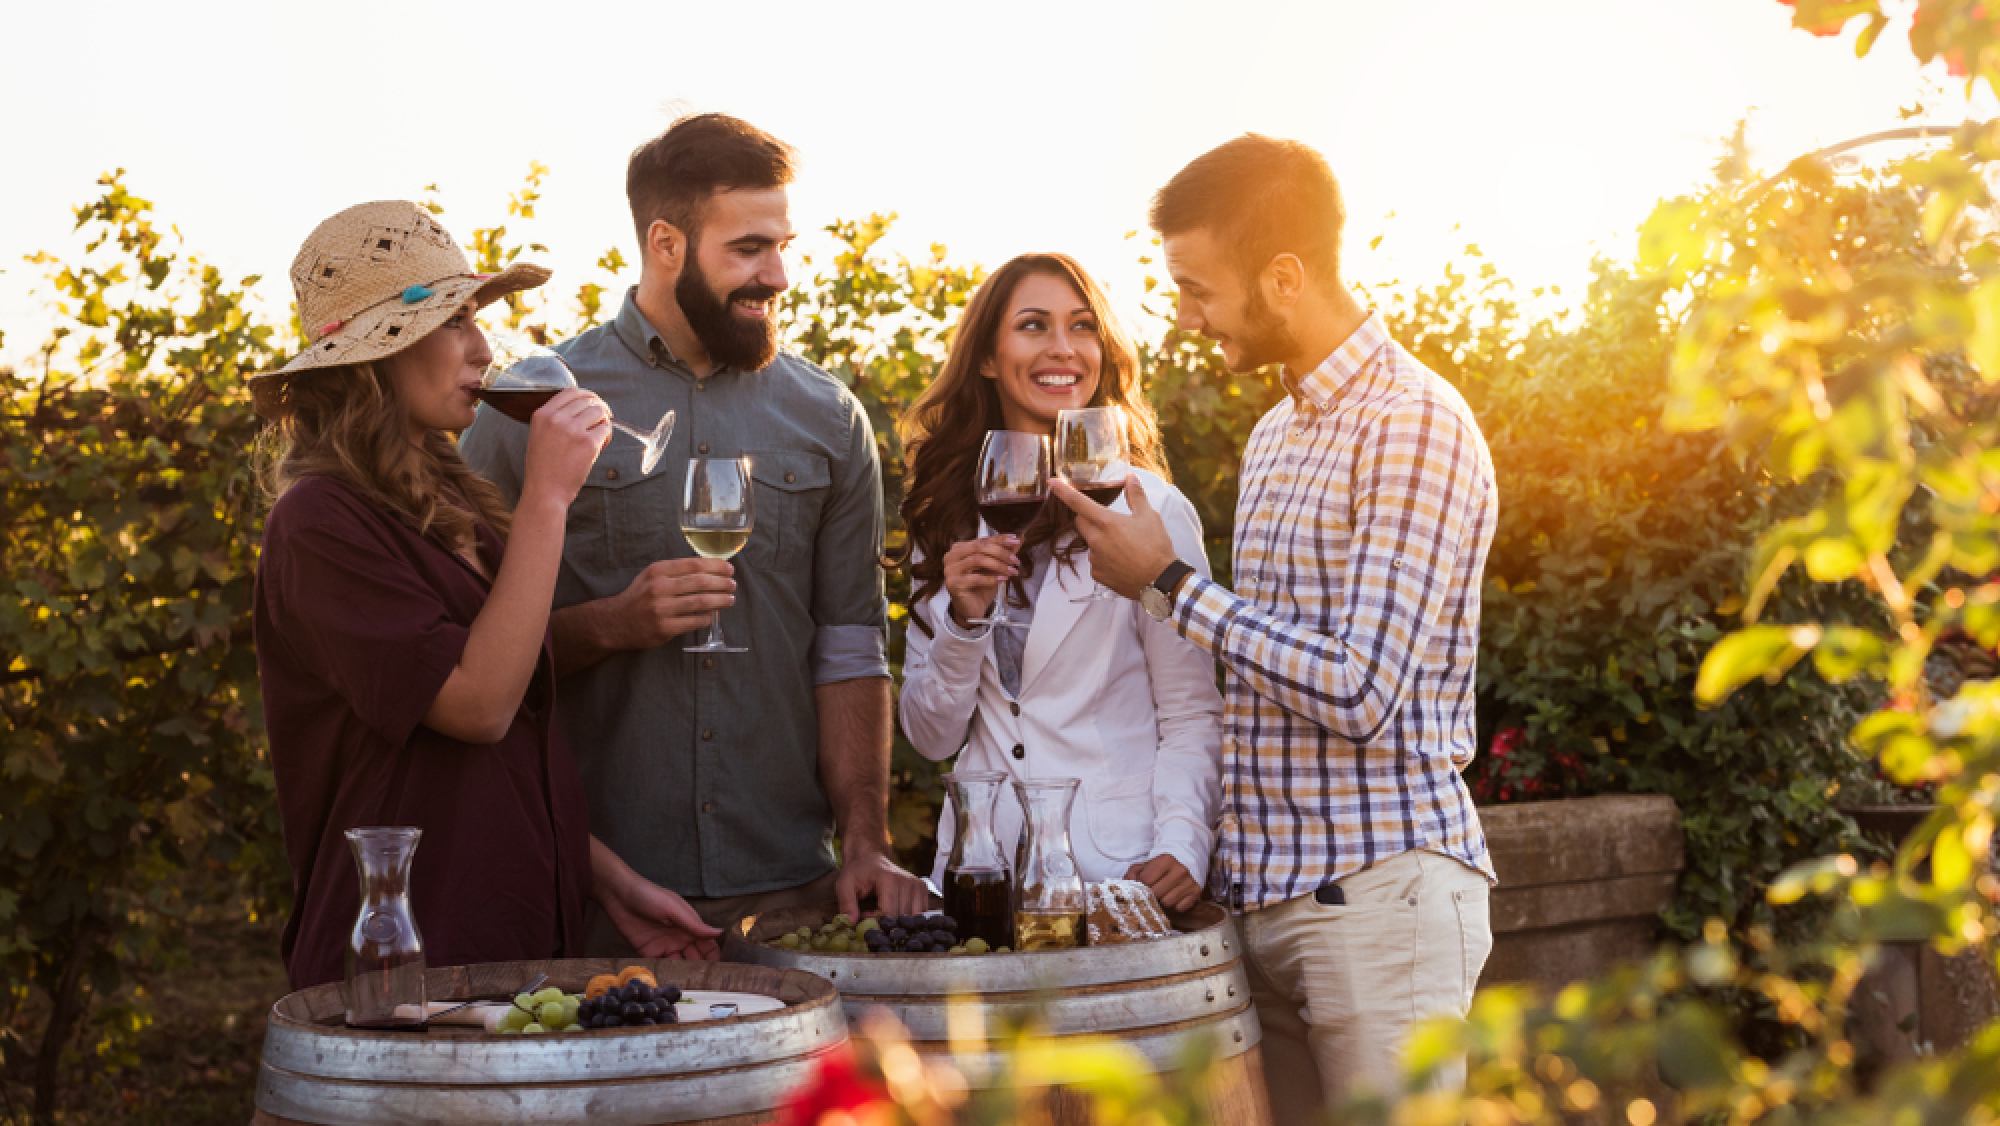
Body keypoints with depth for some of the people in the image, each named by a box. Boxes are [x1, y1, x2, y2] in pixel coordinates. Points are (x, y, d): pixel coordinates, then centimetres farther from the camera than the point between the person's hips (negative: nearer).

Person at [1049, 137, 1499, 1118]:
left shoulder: (1413, 426, -12)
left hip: (1377, 892, -8)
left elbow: (1359, 693, -19)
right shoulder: (1275, 436, 17)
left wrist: (1168, 583, -12)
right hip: (1262, 892, 8)